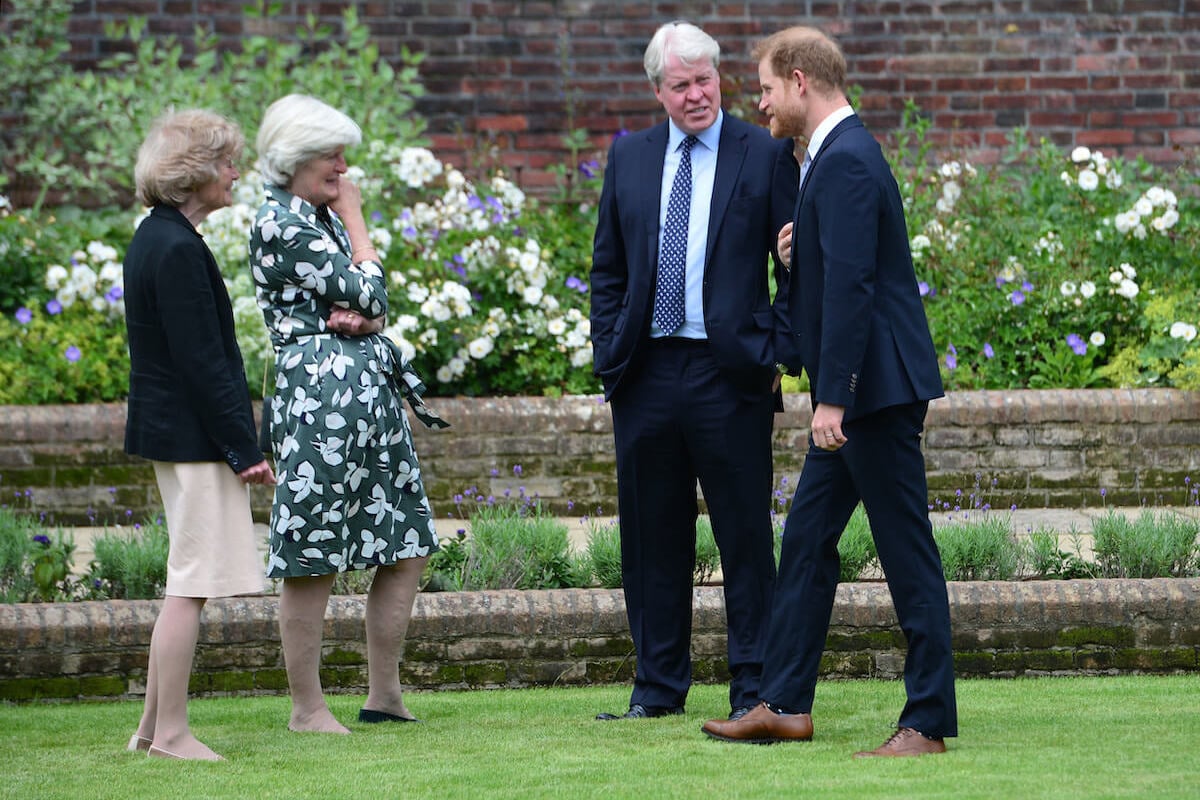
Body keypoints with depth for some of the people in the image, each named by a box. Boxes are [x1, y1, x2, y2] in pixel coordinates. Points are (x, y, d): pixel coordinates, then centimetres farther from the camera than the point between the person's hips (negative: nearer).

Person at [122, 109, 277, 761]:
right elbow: (202, 360, -20)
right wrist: (244, 448, -17)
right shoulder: (179, 249, -18)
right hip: (195, 436, -11)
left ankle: (154, 726, 19)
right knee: (192, 583, -6)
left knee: (188, 583, 15)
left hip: (167, 431, 11)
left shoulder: (154, 239, 13)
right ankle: (170, 733, -2)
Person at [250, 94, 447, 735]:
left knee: (407, 547, 9)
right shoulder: (279, 225, -10)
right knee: (312, 561, -4)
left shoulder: (324, 218, 18)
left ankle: (384, 696, 16)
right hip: (319, 396, -9)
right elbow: (368, 294, -11)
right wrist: (355, 221, 2)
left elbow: (375, 307, 15)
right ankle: (307, 707, 3)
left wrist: (358, 319, -8)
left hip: (371, 392, 9)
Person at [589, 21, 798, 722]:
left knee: (746, 535, 0)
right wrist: (609, 352, 6)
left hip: (731, 373, -4)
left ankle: (753, 687, 6)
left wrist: (781, 354, -10)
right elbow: (609, 267, 15)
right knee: (653, 536, 9)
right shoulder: (629, 157, 11)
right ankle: (659, 685, 17)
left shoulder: (766, 156, 0)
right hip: (646, 370, 4)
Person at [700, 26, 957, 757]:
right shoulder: (835, 154, 15)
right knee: (807, 540, 13)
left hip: (879, 387, -11)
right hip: (857, 393, 11)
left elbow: (849, 284, -24)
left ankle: (929, 722, -1)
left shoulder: (846, 162, -17)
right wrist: (800, 250, 5)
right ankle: (786, 704, 19)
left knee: (907, 550, -5)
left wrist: (832, 396, -25)